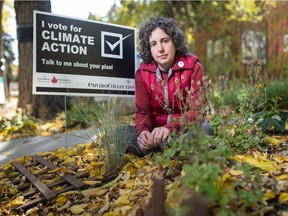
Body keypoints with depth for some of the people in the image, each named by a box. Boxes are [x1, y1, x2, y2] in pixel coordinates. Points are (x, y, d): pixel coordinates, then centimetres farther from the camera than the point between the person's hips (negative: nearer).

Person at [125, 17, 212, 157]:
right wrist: (144, 131, -31)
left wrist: (170, 128, -37)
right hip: (157, 132, 2)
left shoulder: (193, 67, -11)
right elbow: (142, 111, -7)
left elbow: (197, 111, -19)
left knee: (206, 129, -34)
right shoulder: (142, 72, -3)